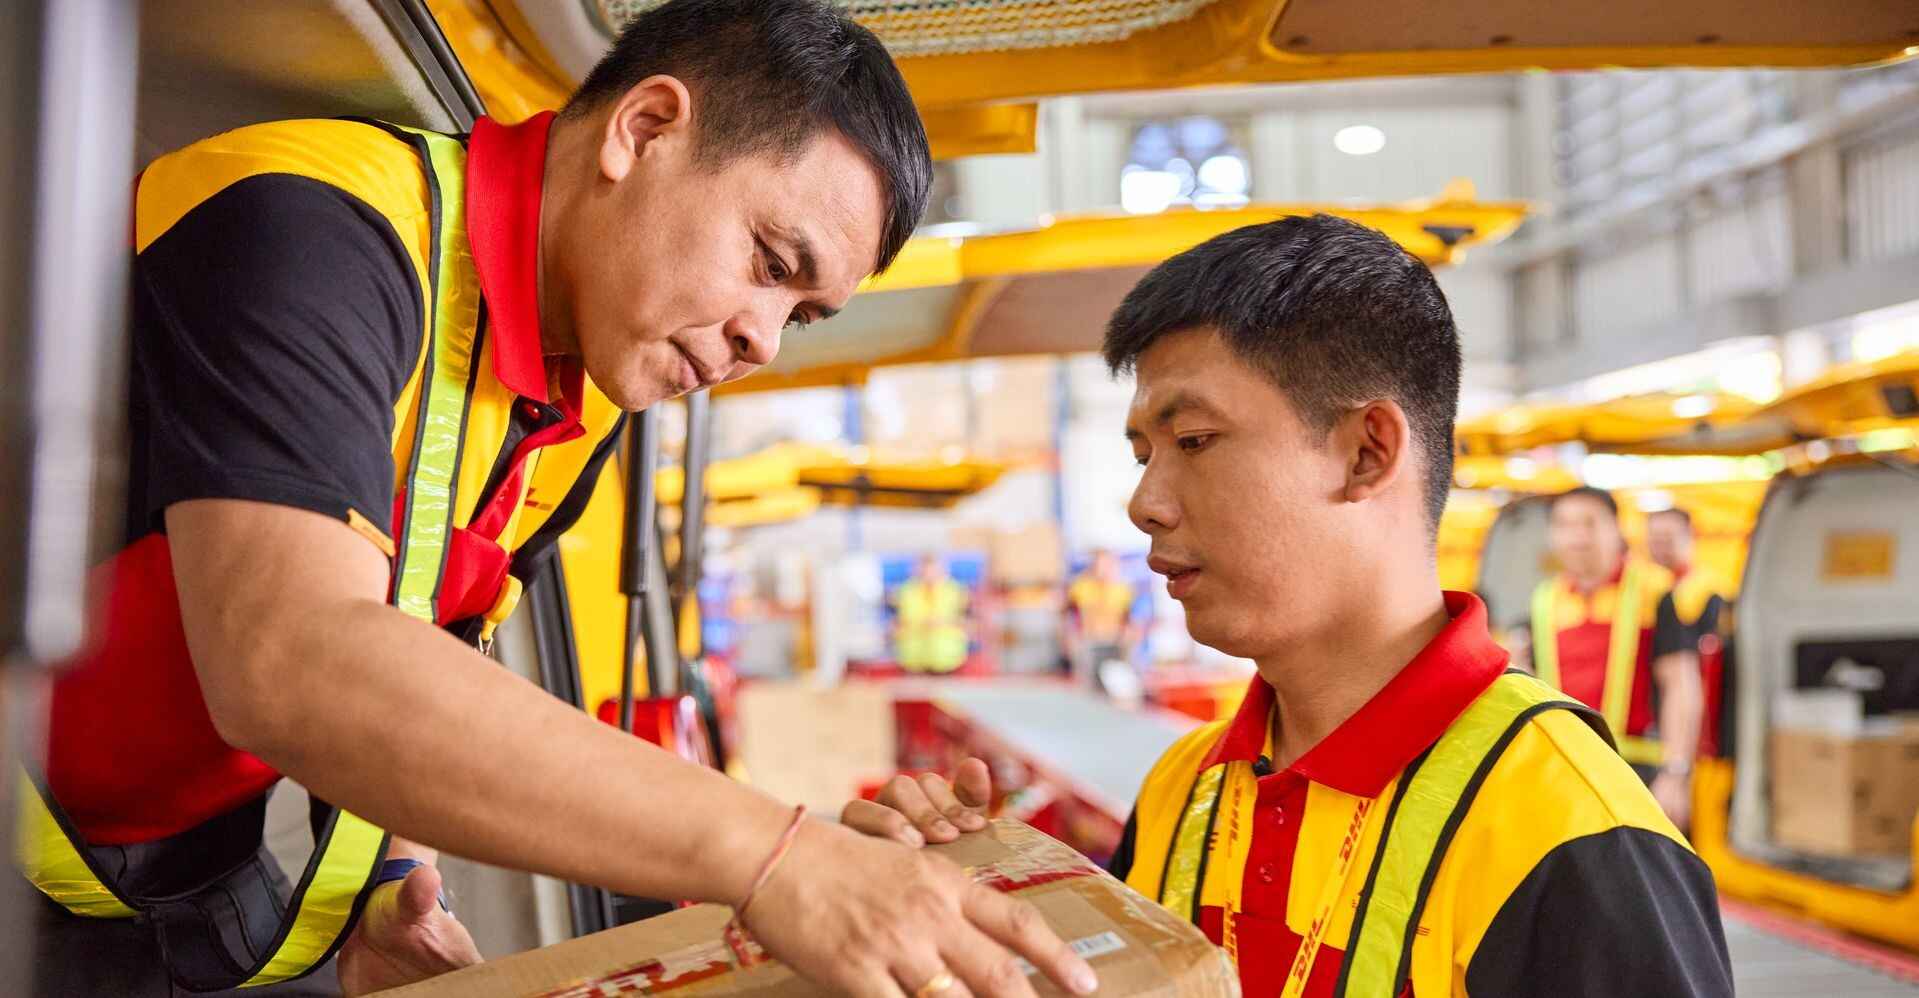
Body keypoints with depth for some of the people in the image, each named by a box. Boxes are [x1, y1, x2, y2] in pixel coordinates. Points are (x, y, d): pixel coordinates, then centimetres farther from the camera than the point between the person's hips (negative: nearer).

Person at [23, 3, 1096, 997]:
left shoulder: (584, 408, 0)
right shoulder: (314, 225, -25)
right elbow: (288, 666, -37)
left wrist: (395, 883, -7)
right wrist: (768, 856, -41)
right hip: (41, 903, -7)